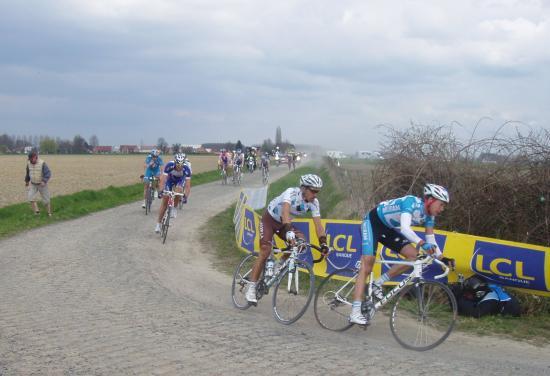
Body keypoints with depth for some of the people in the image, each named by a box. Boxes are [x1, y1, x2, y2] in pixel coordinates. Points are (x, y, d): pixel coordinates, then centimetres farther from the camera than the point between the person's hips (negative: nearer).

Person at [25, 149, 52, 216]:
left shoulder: (42, 163, -21)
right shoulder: (29, 163, -6)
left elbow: (48, 173, -22)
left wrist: (44, 181, -35)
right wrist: (27, 181, 22)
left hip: (42, 184, -4)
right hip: (33, 184, 4)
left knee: (46, 199, 3)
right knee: (30, 196, -18)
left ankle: (49, 213, 23)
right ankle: (36, 211, -12)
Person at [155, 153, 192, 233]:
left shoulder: (186, 169, -36)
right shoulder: (169, 165, -37)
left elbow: (187, 185, -37)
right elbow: (163, 179, -39)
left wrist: (185, 196, -51)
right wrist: (161, 190, -53)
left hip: (180, 180, 0)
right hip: (170, 179, 0)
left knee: (178, 191, -33)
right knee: (165, 201, -6)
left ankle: (174, 209, -5)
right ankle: (158, 224, 3)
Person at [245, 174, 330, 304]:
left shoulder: (314, 202, -16)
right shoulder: (291, 193, -32)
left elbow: (318, 224, -16)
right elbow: (285, 212, -48)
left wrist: (323, 243, -29)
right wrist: (289, 231, -62)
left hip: (284, 223, 5)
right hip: (269, 219, -5)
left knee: (301, 241, -20)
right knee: (265, 251, -18)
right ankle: (251, 288, -12)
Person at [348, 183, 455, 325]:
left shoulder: (429, 215, -5)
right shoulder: (411, 202, -30)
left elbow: (430, 239, 0)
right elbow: (404, 228, -44)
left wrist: (441, 257, -12)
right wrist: (422, 243, -56)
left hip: (389, 229, 8)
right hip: (372, 223, -8)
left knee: (414, 255, -6)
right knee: (367, 267, -17)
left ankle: (378, 283, 3)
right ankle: (355, 313, -20)